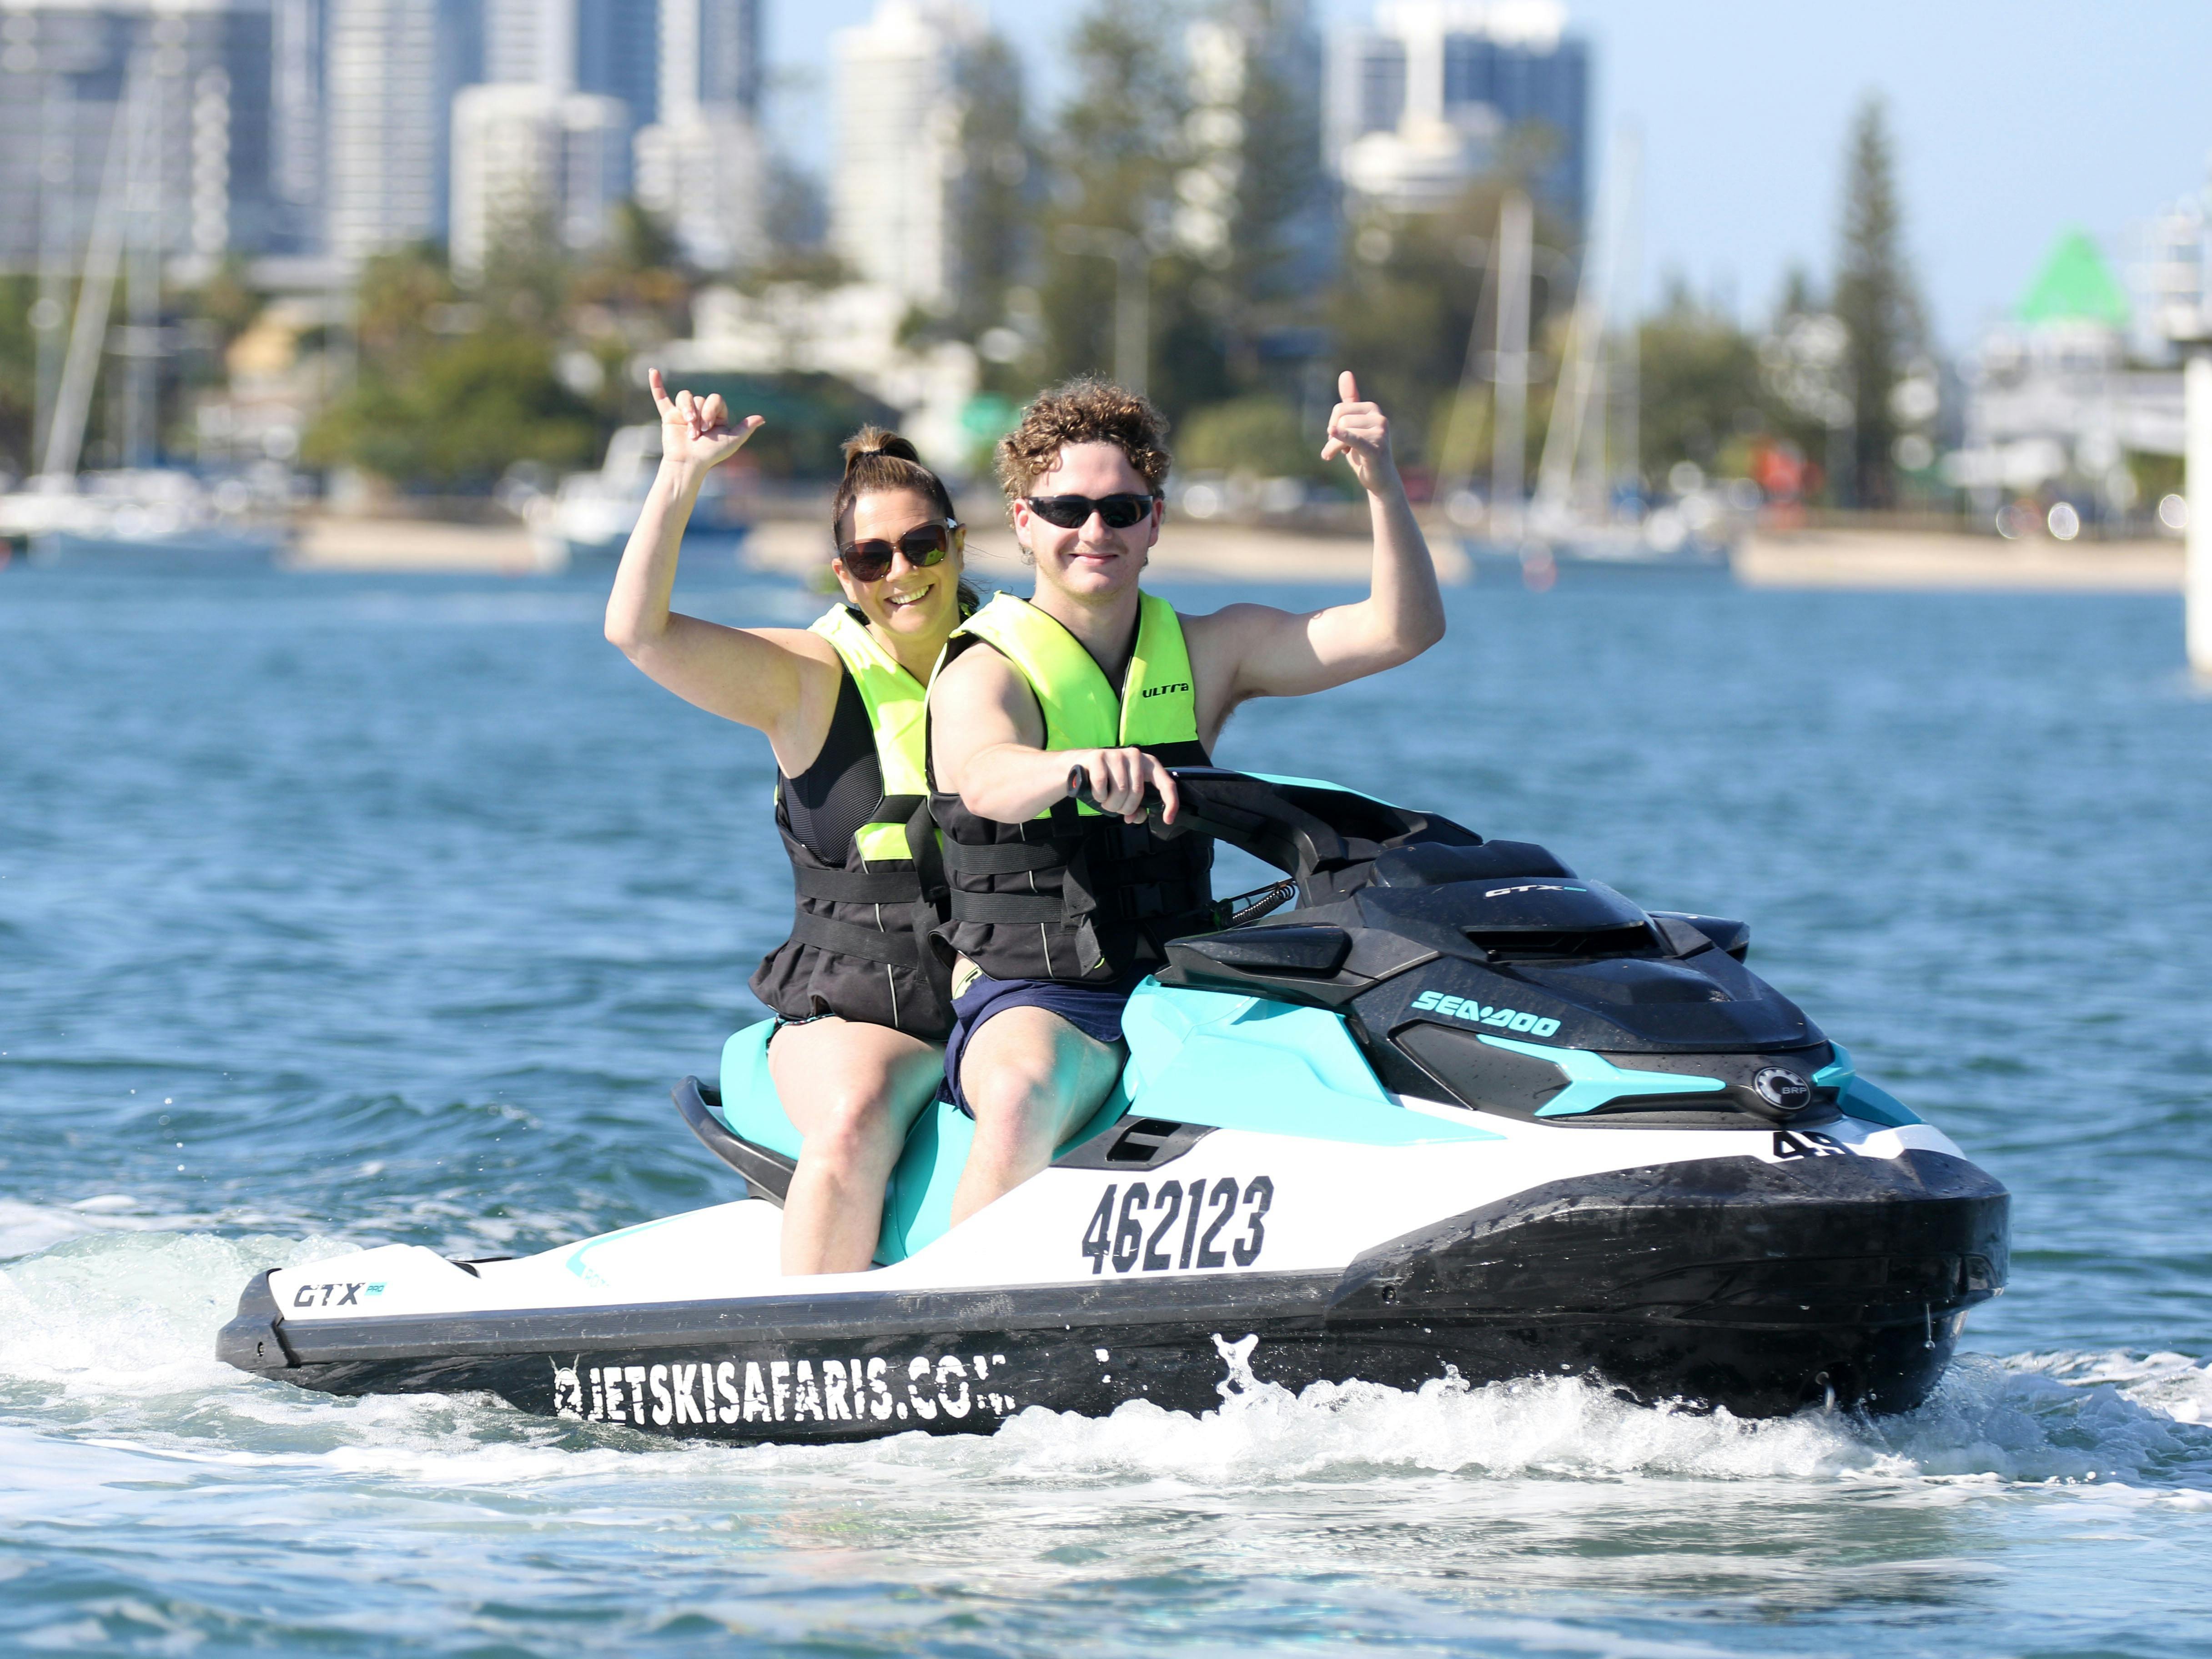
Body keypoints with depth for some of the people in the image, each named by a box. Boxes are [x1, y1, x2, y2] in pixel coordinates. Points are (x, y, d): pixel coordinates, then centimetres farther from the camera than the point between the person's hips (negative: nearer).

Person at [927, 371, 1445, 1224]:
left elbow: (1402, 630, 4)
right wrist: (1085, 766, -52)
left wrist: (1381, 482, -12)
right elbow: (988, 780, -29)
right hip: (1033, 1000, -5)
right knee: (1024, 1097, -39)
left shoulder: (1206, 653, 12)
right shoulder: (984, 673, -4)